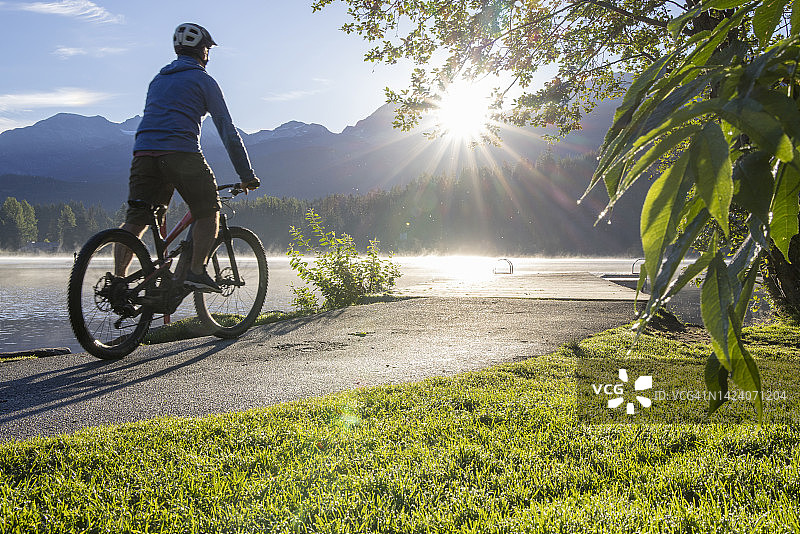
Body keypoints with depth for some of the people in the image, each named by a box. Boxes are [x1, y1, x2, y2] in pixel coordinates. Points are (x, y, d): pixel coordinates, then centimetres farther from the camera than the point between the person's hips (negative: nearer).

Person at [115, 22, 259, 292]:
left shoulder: (158, 79, 28)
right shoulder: (203, 80, 9)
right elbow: (227, 130, 6)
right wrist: (247, 175, 8)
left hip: (143, 151, 6)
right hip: (181, 152, -5)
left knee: (135, 220, 6)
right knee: (208, 212, 9)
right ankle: (196, 272, -1)